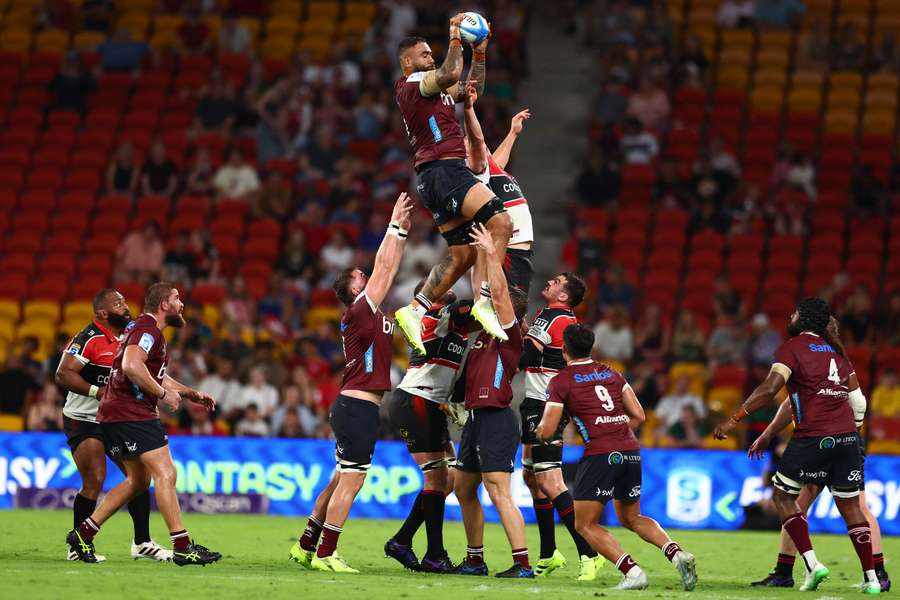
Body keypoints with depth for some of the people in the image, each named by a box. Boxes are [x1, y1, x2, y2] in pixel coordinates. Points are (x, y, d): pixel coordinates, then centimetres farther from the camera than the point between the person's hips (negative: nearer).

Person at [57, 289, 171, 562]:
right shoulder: (89, 339, -17)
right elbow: (63, 375, -23)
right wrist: (97, 391, -28)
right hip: (84, 420, -8)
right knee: (94, 481, -14)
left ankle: (142, 543, 13)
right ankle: (77, 547, -2)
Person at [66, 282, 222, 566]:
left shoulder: (144, 328, 23)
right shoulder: (148, 329, -12)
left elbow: (158, 377, 33)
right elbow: (131, 365, -29)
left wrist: (193, 394, 26)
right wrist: (163, 394, -20)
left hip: (114, 415, 11)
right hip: (131, 413, -11)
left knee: (138, 481, 15)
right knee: (165, 473, -12)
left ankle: (83, 533, 15)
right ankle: (182, 548, -15)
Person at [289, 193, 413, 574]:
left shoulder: (369, 315, 14)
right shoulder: (360, 311, -10)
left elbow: (388, 269, 21)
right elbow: (384, 268, -11)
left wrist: (402, 232, 20)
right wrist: (396, 225, -5)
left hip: (352, 408, 10)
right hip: (359, 408, -10)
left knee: (341, 481, 14)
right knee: (350, 482, -9)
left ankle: (306, 547, 20)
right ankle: (325, 555, -8)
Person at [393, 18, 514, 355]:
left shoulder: (432, 88, 25)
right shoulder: (414, 83, -4)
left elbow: (472, 89, 31)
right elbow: (450, 75, -23)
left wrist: (480, 54, 21)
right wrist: (455, 40, -10)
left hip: (439, 177, 10)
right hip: (443, 170, -10)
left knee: (462, 254, 9)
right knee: (500, 222, -22)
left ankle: (415, 311, 6)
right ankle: (485, 303, -29)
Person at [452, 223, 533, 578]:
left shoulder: (511, 333, -7)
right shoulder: (487, 330, 14)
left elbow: (498, 292, -16)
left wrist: (492, 252, -11)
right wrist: (481, 251, 16)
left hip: (496, 420, -10)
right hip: (476, 417, 10)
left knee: (499, 493, -14)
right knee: (463, 489, 15)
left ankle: (523, 564, -17)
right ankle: (475, 560, 23)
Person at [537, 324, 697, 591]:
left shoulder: (561, 381, 2)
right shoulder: (612, 374, 18)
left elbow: (546, 432, 0)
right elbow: (639, 416, 15)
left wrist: (540, 428, 23)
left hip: (599, 456, -6)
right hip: (631, 452, 6)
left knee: (585, 524, 5)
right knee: (631, 518, 24)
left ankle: (632, 571, -14)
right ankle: (677, 553, 0)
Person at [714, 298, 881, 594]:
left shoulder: (792, 348, -2)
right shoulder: (836, 351, 17)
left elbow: (769, 389, -15)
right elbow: (858, 400, 18)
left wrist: (733, 419, -12)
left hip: (813, 437, -6)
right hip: (847, 436, 6)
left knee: (783, 496, 10)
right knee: (850, 505, 13)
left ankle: (812, 564, -3)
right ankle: (871, 578, 9)